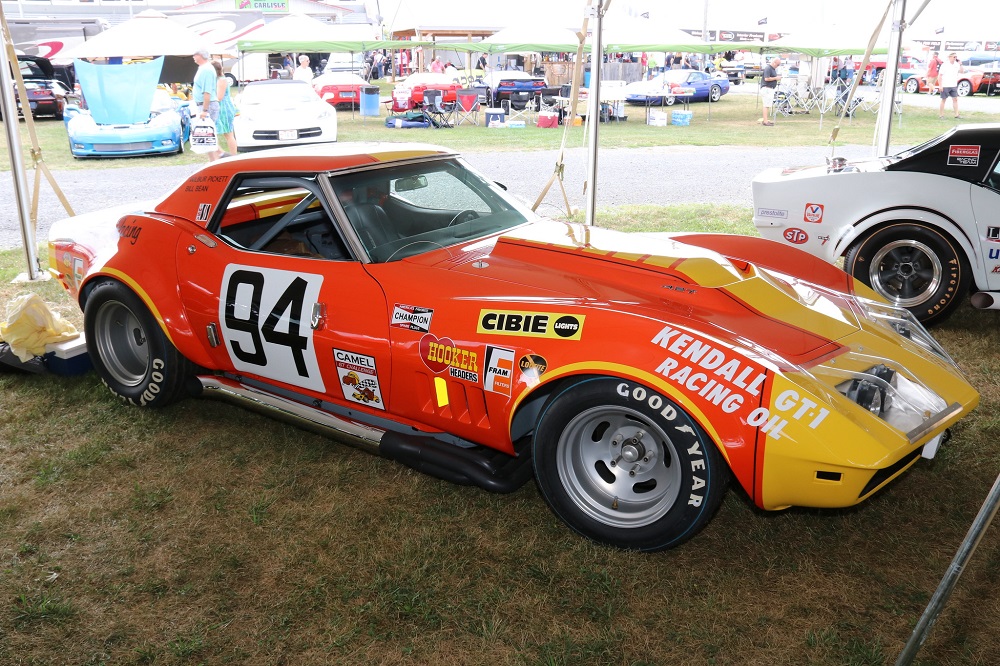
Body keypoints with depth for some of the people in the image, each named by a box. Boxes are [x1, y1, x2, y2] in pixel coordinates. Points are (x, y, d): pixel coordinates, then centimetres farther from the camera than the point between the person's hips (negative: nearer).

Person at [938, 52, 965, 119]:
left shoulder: (956, 65, 8)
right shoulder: (944, 65, -7)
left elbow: (962, 72, 10)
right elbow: (940, 76, -8)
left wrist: (960, 65, -4)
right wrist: (940, 86, -14)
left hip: (954, 86, 5)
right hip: (945, 86, -5)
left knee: (955, 99, 2)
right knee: (943, 100, 2)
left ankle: (956, 114, 4)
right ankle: (941, 114, 10)